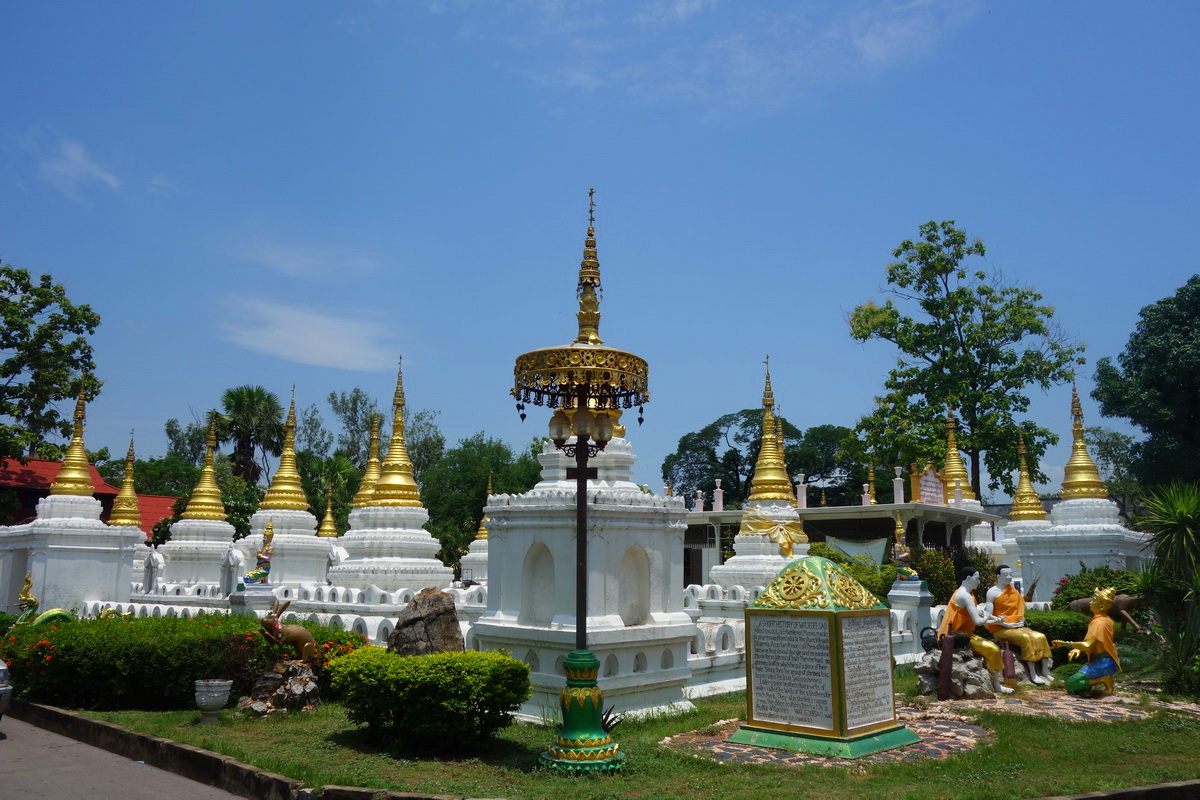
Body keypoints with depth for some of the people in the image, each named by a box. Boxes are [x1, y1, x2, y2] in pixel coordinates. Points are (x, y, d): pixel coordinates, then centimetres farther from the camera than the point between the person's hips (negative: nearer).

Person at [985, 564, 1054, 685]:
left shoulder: (1014, 592, 13)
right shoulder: (992, 592, -8)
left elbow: (1020, 611, 17)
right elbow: (988, 616, -14)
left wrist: (1021, 622, -3)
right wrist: (1006, 624, -19)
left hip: (1017, 627, 7)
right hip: (1000, 629, -7)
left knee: (1041, 637, -13)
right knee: (1025, 638, -30)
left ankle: (1045, 671, -10)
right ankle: (1033, 674, -28)